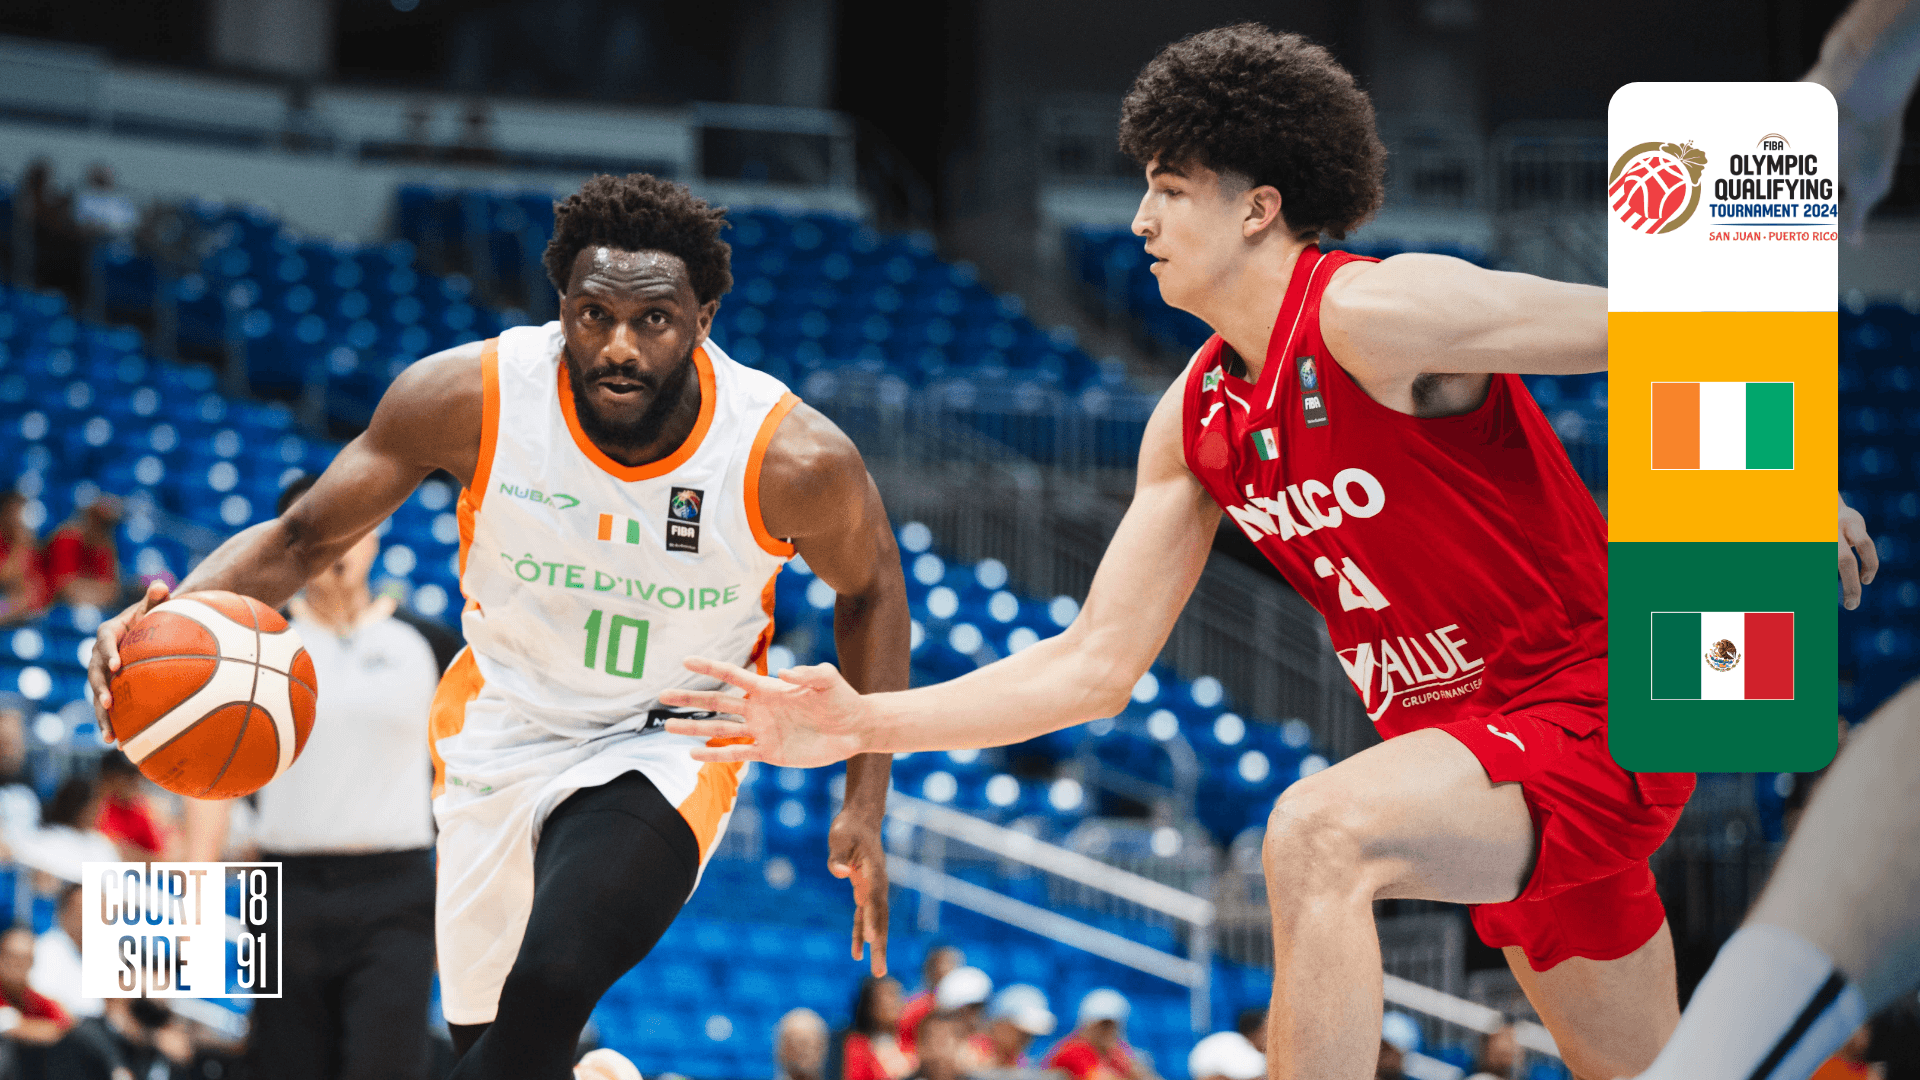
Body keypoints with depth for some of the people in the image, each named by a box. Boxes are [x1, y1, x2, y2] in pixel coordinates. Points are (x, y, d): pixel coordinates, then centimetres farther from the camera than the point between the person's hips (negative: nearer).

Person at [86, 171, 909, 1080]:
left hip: (669, 743, -3)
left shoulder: (792, 459, -24)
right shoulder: (467, 398, -22)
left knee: (551, 982, -28)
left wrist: (865, 810, -5)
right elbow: (300, 540, -10)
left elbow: (870, 592, -2)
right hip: (505, 723, 3)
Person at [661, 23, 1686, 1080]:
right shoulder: (1195, 419, 6)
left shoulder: (1374, 316, -18)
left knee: (1317, 835, -31)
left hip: (1591, 707, -9)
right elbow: (1095, 666, 7)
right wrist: (864, 723, -1)